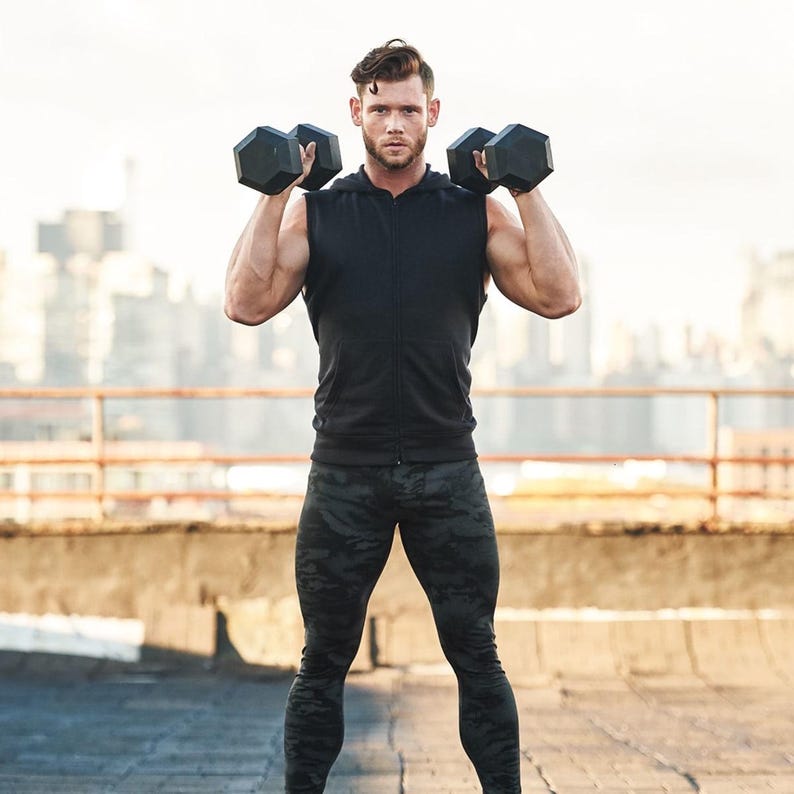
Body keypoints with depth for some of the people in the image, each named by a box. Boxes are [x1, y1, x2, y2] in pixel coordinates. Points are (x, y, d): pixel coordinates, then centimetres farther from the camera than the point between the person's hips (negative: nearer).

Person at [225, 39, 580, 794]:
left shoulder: (477, 210, 5)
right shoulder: (315, 212, 5)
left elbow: (558, 296, -5)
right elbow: (246, 303, -7)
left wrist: (527, 192, -8)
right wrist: (273, 196, -9)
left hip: (446, 471, 0)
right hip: (344, 470, 0)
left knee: (476, 658, 3)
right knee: (322, 663, 6)